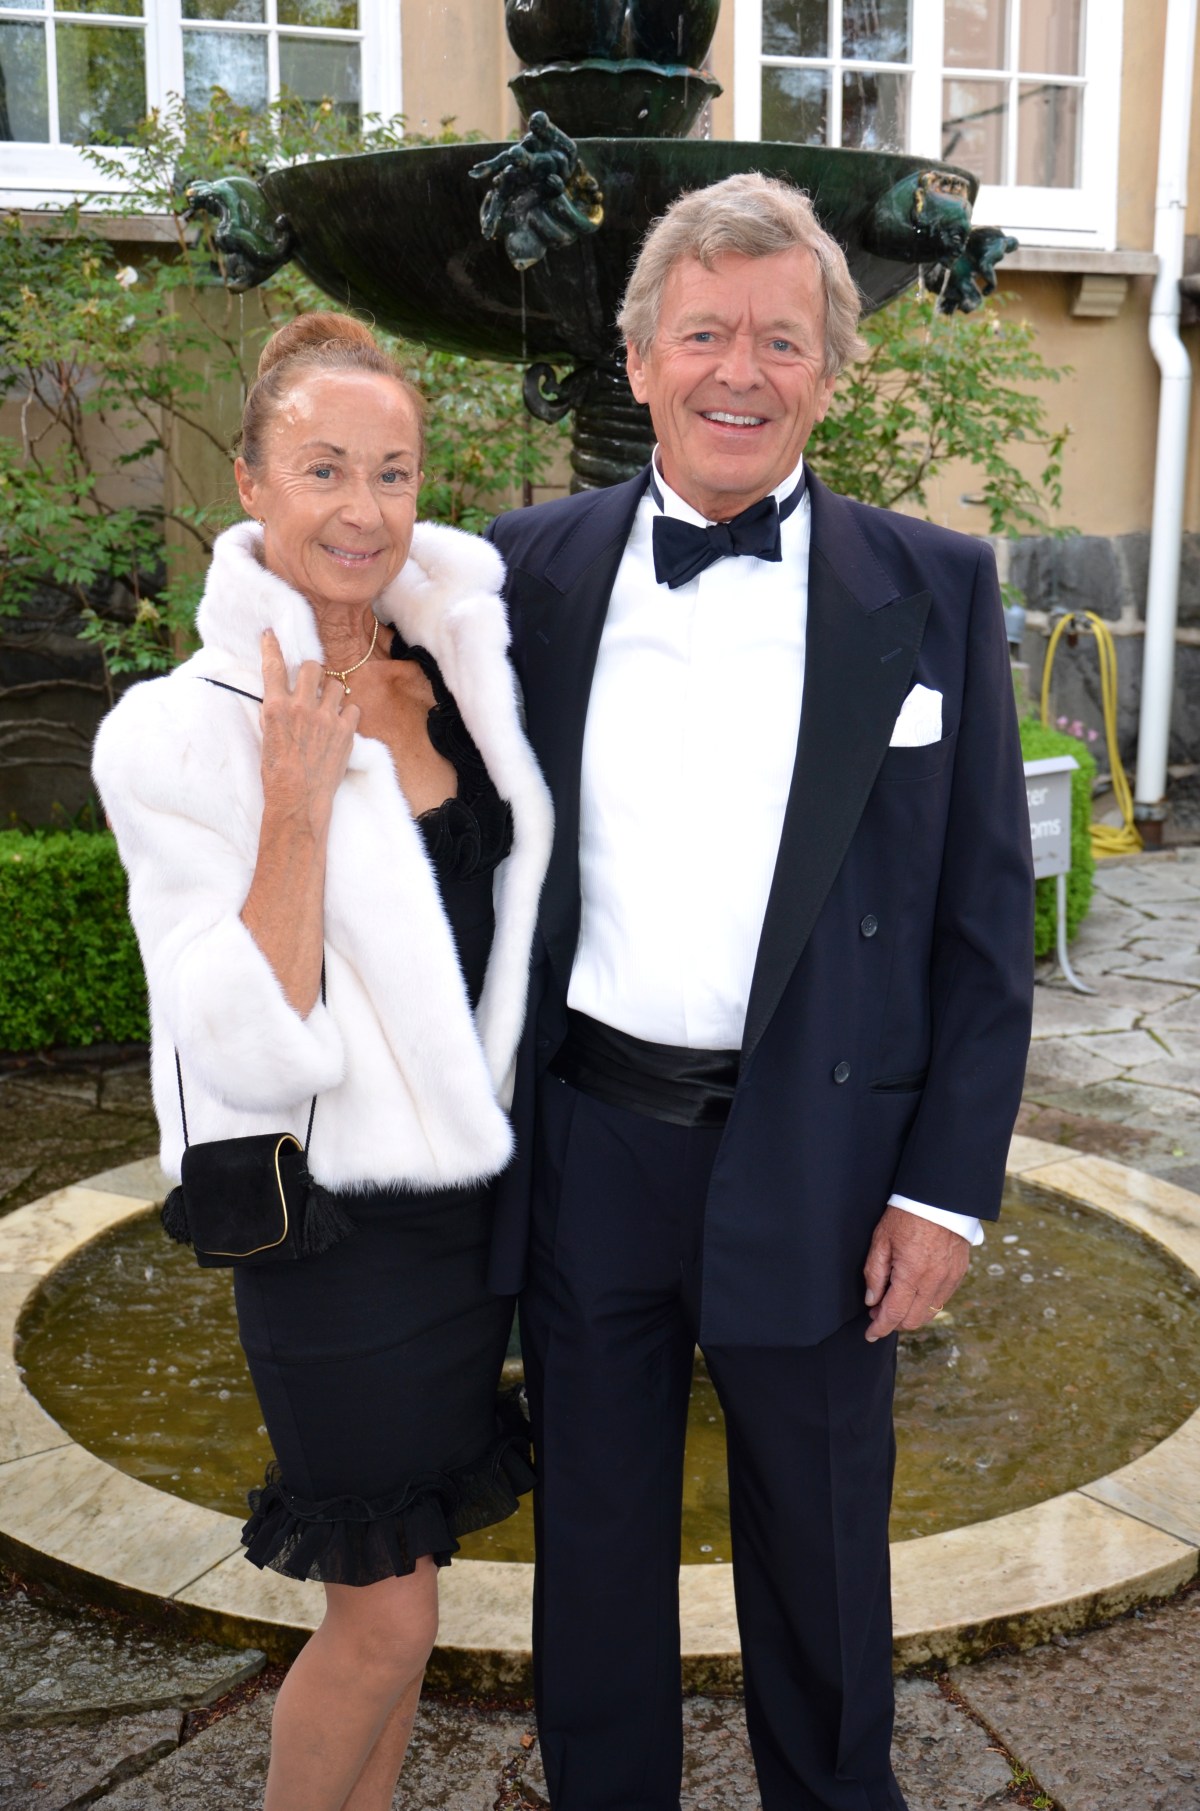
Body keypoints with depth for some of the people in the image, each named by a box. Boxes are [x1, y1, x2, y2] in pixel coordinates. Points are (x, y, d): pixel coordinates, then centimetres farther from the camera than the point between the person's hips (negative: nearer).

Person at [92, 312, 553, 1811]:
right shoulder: (187, 731, -17)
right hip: (339, 1220, -6)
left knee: (394, 1585, 21)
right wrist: (297, 807, -27)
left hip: (475, 1186, 6)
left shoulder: (459, 644, -1)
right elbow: (252, 1058, -21)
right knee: (386, 1619, 8)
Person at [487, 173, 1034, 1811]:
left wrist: (950, 1185, -6)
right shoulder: (534, 570, 1)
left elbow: (984, 912, -3)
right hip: (585, 1146, 2)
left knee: (820, 1549, 18)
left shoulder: (934, 590, -4)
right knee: (595, 1538, 19)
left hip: (815, 1158, -1)